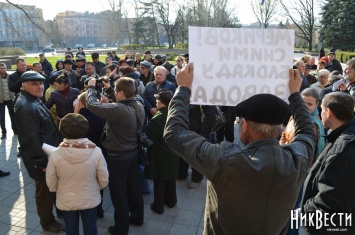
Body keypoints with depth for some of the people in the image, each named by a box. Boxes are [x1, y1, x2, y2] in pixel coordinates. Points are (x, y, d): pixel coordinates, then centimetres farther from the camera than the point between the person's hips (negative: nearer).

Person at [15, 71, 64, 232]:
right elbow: (31, 139, -27)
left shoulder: (33, 101, 9)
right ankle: (47, 222, 28)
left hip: (47, 154, 10)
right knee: (45, 191, 9)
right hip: (42, 158, -10)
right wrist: (42, 162, -23)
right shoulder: (25, 106, -25)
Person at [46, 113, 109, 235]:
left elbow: (51, 183, -8)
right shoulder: (96, 151, -24)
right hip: (90, 199, 0)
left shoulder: (55, 154, -22)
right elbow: (104, 180, -12)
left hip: (66, 201, 1)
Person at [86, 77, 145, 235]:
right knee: (134, 187, 21)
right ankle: (137, 217, 38)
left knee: (119, 191, 9)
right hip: (134, 152, 8)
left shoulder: (118, 109, -29)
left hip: (118, 156, -7)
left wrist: (91, 87, -7)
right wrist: (109, 103, 3)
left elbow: (91, 105, -22)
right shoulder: (139, 106, -4)